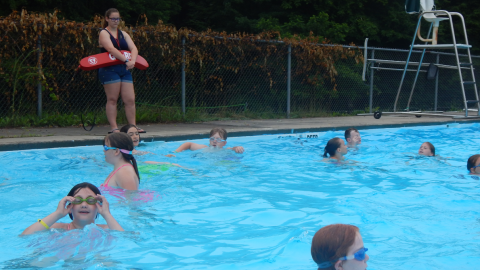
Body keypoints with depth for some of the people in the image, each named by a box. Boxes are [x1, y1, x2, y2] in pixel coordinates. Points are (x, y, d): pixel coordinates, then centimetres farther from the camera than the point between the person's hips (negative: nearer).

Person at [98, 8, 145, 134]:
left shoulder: (123, 34, 18)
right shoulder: (104, 33, -1)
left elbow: (134, 48, 5)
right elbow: (111, 49, -18)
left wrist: (132, 61, -15)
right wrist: (126, 61, -24)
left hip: (125, 69, 6)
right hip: (109, 69, -6)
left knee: (130, 99, 1)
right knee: (112, 99, -4)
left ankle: (133, 126, 4)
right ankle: (113, 127, -4)